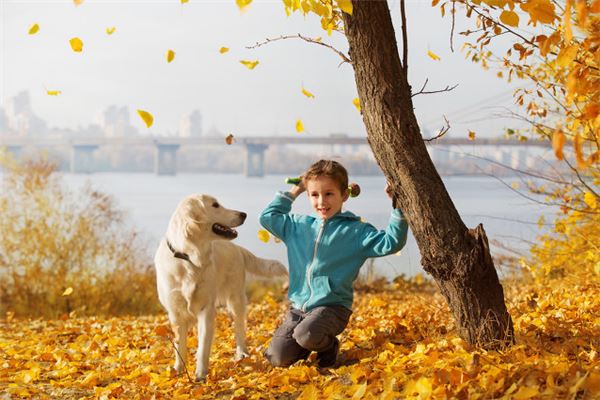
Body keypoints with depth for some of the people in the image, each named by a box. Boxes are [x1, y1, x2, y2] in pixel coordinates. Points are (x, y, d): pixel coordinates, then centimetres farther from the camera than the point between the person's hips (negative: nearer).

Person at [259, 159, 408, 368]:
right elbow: (268, 217, 21)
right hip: (298, 306, 5)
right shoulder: (299, 226, 12)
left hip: (332, 306, -4)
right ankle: (312, 345, 21)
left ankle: (329, 345, 2)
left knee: (306, 335, -34)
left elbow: (390, 243, -11)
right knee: (277, 358, -11)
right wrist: (292, 193, 16)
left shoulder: (356, 231, -2)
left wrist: (397, 207, -18)